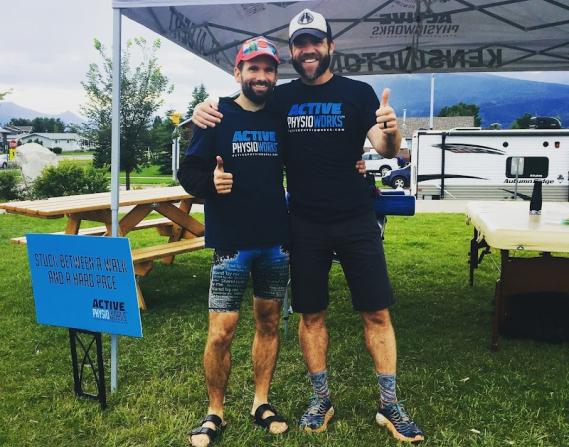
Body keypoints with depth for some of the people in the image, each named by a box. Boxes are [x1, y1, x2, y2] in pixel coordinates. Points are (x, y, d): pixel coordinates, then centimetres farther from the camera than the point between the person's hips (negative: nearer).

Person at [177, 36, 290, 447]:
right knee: (221, 331, -4)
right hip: (231, 242, -4)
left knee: (269, 322, 12)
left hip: (276, 241, 4)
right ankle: (215, 413, 16)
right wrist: (210, 183, -26)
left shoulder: (281, 118, 8)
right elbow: (188, 172, -5)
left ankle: (262, 403, 27)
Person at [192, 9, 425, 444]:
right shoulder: (280, 98, 5)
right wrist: (205, 110, -10)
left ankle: (389, 405, 16)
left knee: (377, 312, 2)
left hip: (356, 221, -1)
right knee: (311, 314, 9)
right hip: (305, 225, 2)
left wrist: (391, 133, -34)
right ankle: (321, 399, 26)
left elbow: (387, 150, -9)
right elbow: (233, 116, 13)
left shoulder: (358, 93, -1)